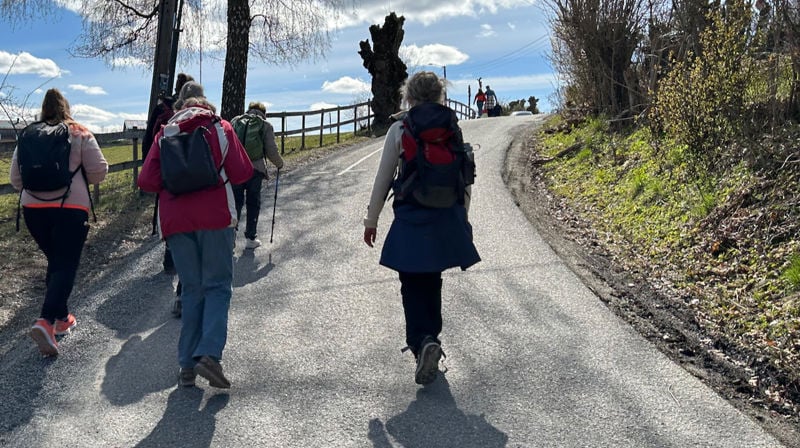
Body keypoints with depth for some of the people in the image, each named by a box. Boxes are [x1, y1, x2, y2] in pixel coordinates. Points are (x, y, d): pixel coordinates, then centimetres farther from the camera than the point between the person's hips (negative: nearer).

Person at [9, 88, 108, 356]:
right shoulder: (80, 134, 1)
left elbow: (15, 178, 12)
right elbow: (99, 172, -2)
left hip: (33, 208, 4)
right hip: (71, 207, -4)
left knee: (55, 262, 19)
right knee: (65, 266, -4)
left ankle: (61, 319, 26)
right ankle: (45, 322, -22)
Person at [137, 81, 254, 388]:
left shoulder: (165, 134, 8)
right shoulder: (220, 128, 4)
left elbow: (147, 182, 1)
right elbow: (243, 173, 2)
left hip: (175, 221, 2)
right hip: (215, 217, -2)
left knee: (192, 290, 10)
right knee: (217, 286, 2)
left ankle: (187, 365, 6)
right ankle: (209, 354, -17)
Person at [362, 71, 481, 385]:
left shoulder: (399, 129, -4)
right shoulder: (453, 128, 4)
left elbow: (383, 178, -2)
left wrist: (372, 219, 7)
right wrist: (462, 219, 18)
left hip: (411, 218, -3)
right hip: (447, 218, 3)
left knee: (412, 285, 2)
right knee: (432, 281, 18)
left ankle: (423, 341, -18)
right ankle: (429, 339, 30)